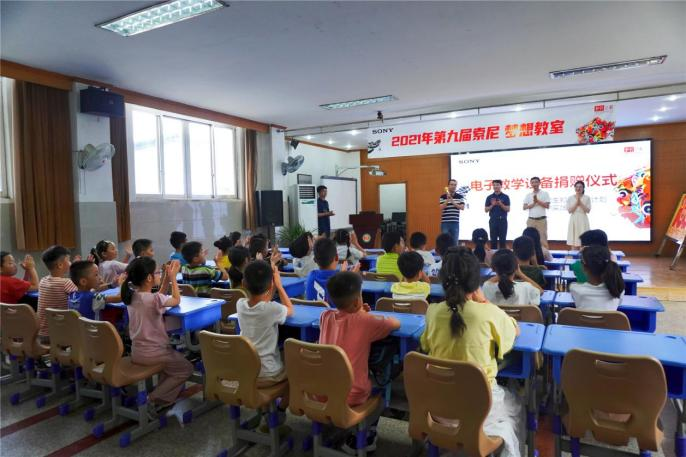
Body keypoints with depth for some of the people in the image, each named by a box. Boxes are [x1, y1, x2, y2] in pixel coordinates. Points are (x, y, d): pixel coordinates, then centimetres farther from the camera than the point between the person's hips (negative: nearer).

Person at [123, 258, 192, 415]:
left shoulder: (131, 296, -1)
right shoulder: (154, 299, -24)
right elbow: (176, 300, -6)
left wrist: (168, 277, 5)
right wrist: (173, 277, -1)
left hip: (137, 352, 8)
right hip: (152, 353, -8)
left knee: (176, 358, 30)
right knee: (186, 369, 11)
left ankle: (162, 392, 22)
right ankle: (155, 399, 3)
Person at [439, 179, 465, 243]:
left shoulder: (460, 196, 6)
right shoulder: (443, 196, 1)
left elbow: (462, 207, -5)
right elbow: (441, 207, -9)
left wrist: (453, 202, -14)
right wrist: (447, 200, -20)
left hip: (455, 222, 2)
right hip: (445, 222, -2)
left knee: (455, 241, 6)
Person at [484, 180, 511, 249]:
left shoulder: (505, 197, 3)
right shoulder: (489, 197, 6)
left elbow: (508, 209, -2)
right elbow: (486, 210, 4)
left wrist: (501, 204, -17)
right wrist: (492, 205, -12)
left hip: (503, 220, -1)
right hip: (493, 221, 1)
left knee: (503, 240, 1)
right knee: (493, 240, 3)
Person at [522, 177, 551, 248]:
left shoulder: (545, 193, 3)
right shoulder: (528, 195, 9)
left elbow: (547, 206, -6)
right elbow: (524, 207, 2)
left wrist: (538, 201, -13)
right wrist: (533, 203, -12)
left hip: (542, 219, -2)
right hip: (531, 220, 2)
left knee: (543, 238, -2)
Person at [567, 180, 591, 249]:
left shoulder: (587, 198, 4)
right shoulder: (570, 198, 5)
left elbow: (588, 210, -5)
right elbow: (569, 210, -4)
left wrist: (580, 203, -11)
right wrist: (576, 202, -11)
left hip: (583, 220, -1)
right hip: (574, 220, 1)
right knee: (573, 242, 0)